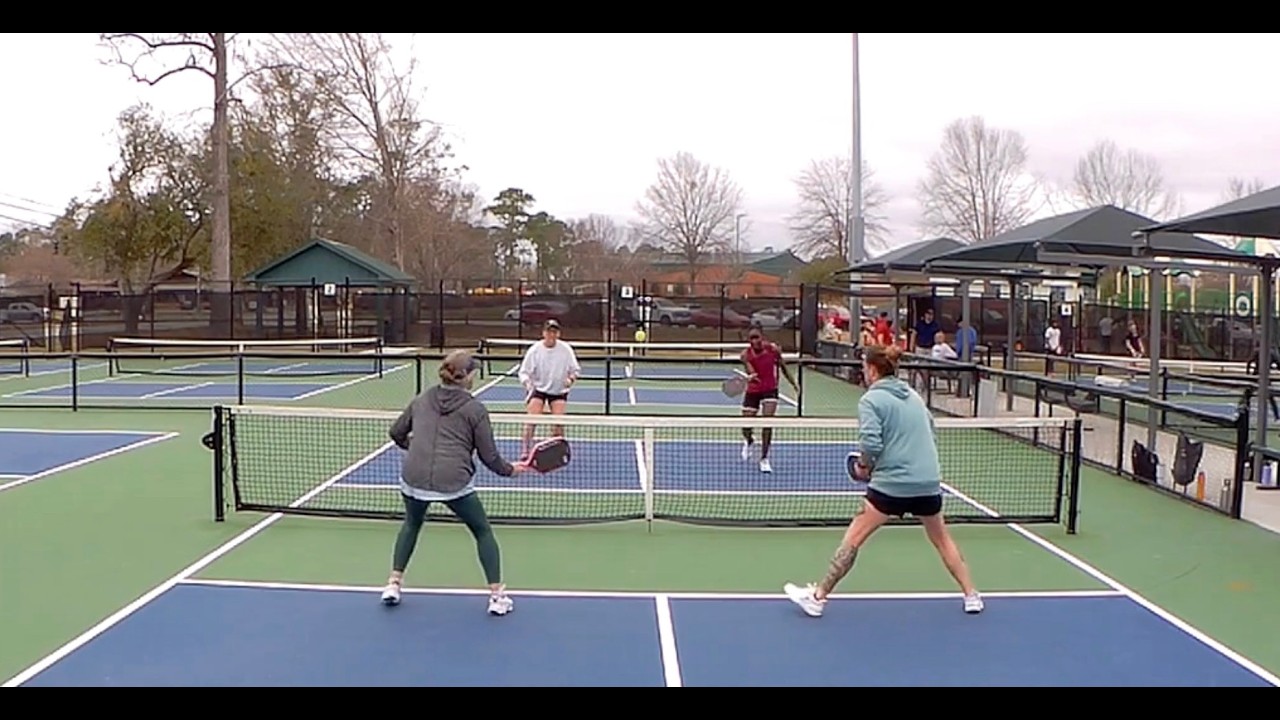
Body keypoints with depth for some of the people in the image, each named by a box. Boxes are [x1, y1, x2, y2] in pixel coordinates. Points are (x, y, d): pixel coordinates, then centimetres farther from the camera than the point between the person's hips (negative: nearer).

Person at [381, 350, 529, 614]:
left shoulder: (422, 399, 11)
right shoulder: (475, 410, 0)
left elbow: (397, 433, 21)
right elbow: (489, 456, 1)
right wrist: (510, 469, 20)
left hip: (413, 478, 4)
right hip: (455, 483, -3)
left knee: (411, 525, 33)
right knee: (483, 532, 18)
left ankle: (394, 584, 30)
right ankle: (498, 596, 17)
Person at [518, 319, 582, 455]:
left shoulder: (566, 349, -8)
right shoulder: (535, 350, -10)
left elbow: (576, 369, 0)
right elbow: (524, 371, -6)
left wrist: (571, 378, -22)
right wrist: (527, 383, -27)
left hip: (559, 391, 1)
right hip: (538, 389, -1)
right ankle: (525, 452, -7)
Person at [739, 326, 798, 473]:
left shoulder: (774, 349, -14)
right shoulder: (746, 355, -18)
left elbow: (782, 367, 4)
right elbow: (751, 371, -33)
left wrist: (794, 383, 8)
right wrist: (750, 376, -57)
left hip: (770, 390, 0)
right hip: (752, 391, 0)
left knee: (767, 422, -16)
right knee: (746, 427, 5)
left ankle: (764, 459, -1)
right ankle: (749, 441, 45)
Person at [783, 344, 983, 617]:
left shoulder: (871, 399, -6)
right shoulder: (913, 396, 14)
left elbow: (871, 444, -17)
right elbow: (930, 436, 20)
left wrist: (863, 467, 1)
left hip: (892, 484, -6)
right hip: (929, 482, 6)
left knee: (853, 539, 2)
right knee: (942, 539, 24)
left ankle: (818, 596, 6)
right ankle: (971, 596, 31)